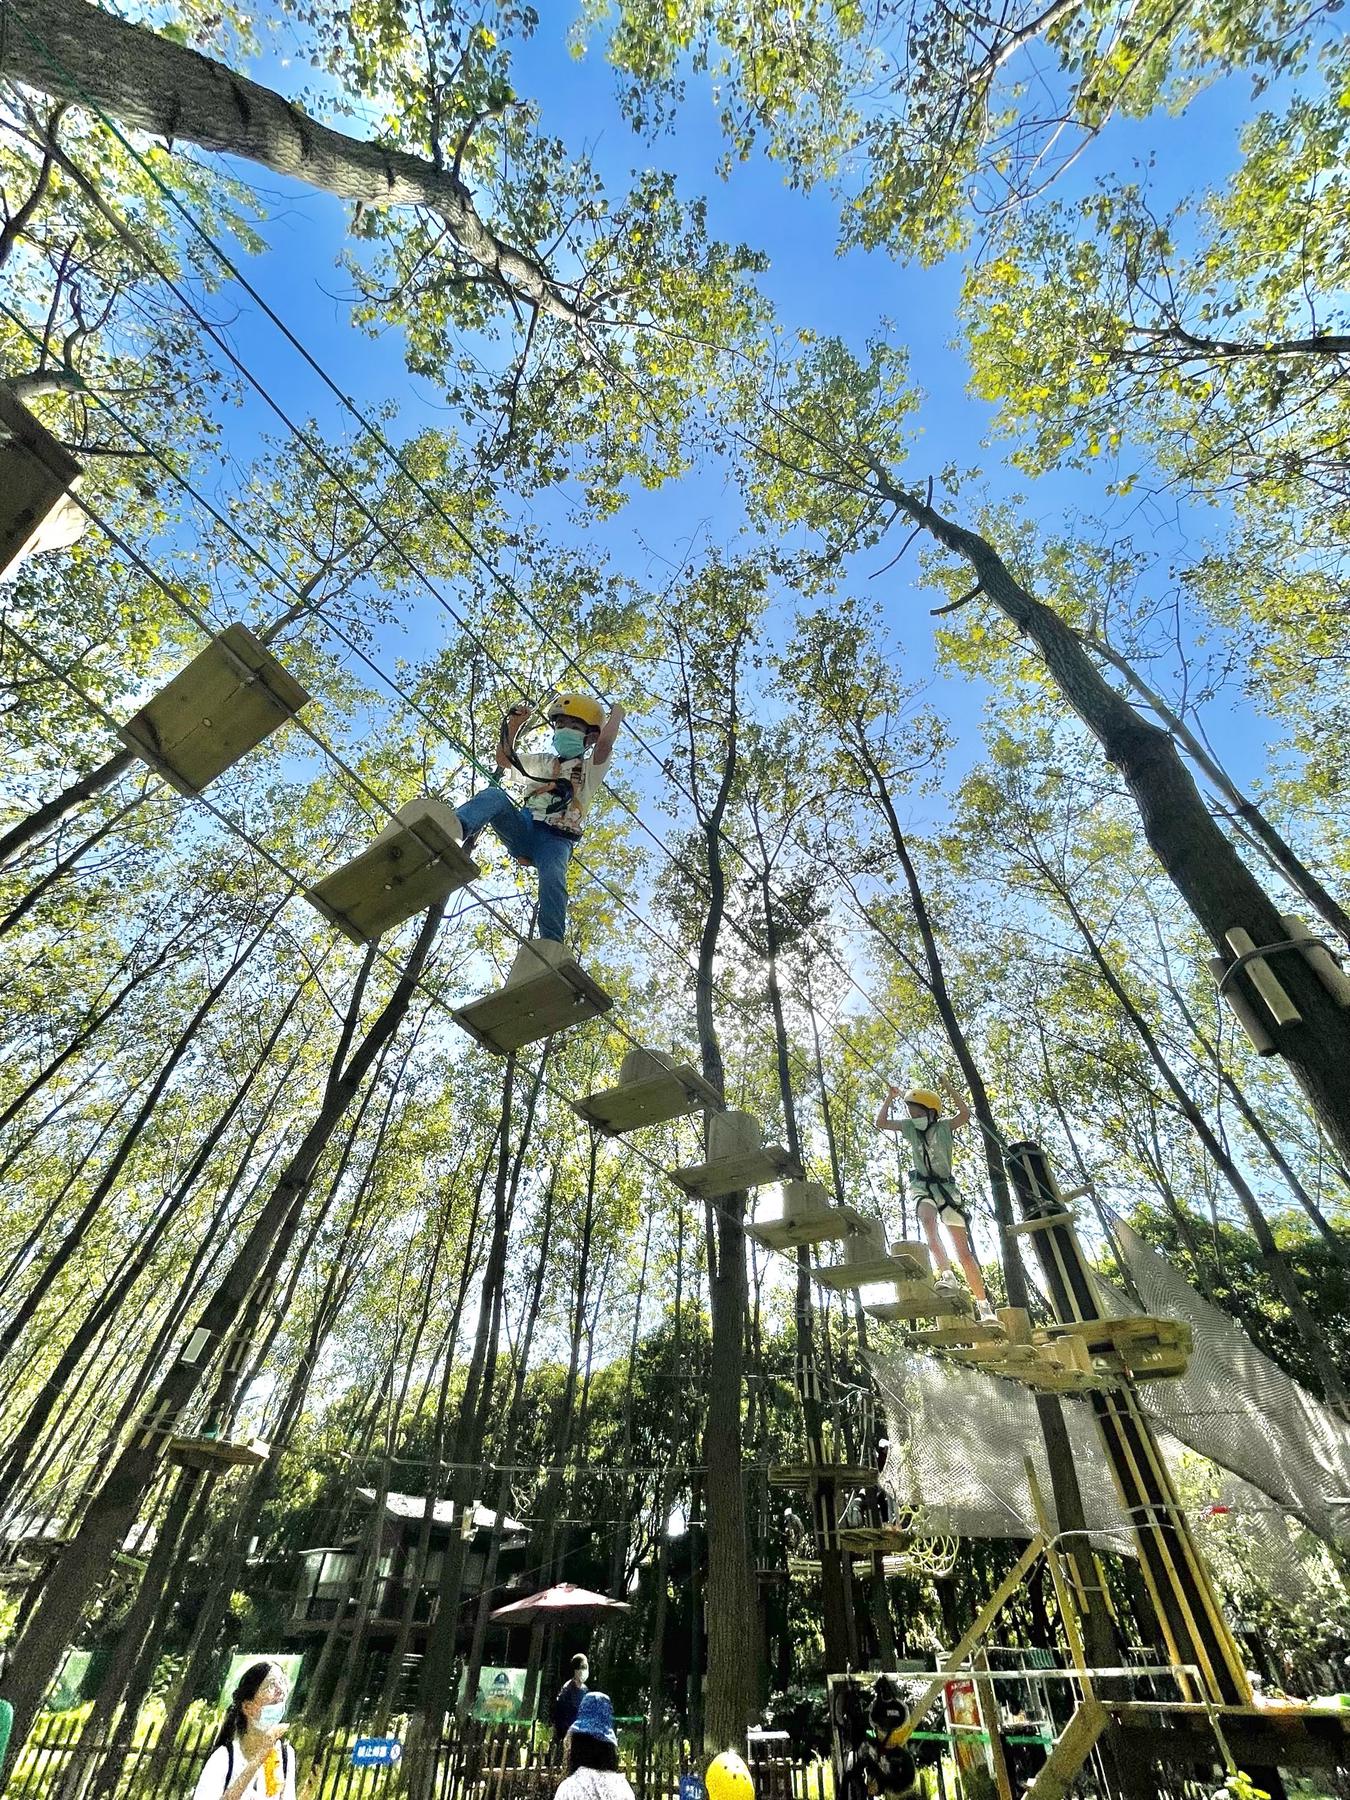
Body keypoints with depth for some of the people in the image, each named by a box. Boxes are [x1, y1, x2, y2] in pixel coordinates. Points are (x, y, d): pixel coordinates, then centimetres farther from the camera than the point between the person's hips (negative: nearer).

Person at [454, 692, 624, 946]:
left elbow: (604, 745, -5)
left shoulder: (590, 769, 16)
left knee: (552, 878, -34)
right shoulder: (543, 763, 32)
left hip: (555, 840, -4)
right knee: (494, 796, -24)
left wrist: (616, 714, 11)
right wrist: (515, 723, 15)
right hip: (523, 828, 4)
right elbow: (503, 758, 26)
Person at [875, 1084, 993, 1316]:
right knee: (928, 1222, -35)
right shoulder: (910, 1127, 8)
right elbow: (881, 1123, 9)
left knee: (964, 1253, 1)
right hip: (922, 1187, 1)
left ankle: (983, 1305, 10)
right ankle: (947, 1275, -42)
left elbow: (965, 1114, -19)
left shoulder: (944, 1127, 0)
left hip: (945, 1188, -1)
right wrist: (890, 1098, 6)